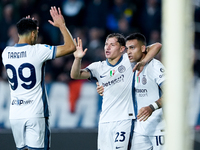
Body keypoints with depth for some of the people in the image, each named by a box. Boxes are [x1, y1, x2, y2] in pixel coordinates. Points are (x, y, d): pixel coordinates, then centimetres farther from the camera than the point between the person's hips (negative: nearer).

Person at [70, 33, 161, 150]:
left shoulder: (129, 60, 2)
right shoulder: (99, 67, 11)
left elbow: (156, 47, -1)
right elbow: (75, 75, -1)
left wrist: (142, 62, -16)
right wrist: (77, 58, -19)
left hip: (124, 119, -4)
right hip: (105, 121, 4)